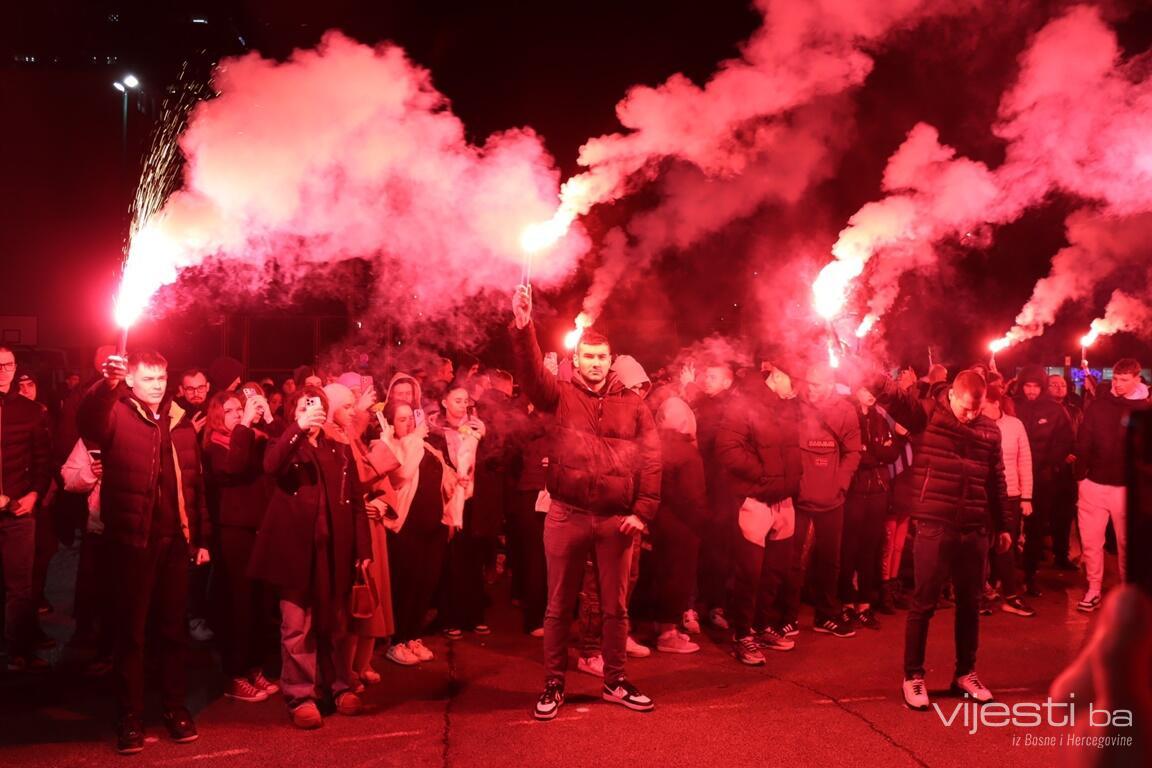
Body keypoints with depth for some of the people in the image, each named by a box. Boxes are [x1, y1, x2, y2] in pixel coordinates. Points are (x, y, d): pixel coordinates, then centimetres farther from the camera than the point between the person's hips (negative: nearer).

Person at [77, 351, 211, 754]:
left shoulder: (181, 422, 10)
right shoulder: (115, 415, -2)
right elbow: (87, 419, -28)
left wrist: (202, 537, 9)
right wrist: (107, 384, -47)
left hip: (176, 539, 4)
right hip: (132, 539, -3)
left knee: (173, 627, 12)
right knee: (131, 629, 6)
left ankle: (175, 707, 24)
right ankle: (130, 717, 16)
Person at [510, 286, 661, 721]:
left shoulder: (632, 405, 6)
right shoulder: (561, 396, 4)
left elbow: (650, 458, 3)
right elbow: (533, 375, -16)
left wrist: (643, 511, -5)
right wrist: (523, 328, -31)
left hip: (617, 519, 1)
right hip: (566, 516, -1)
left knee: (616, 606, 12)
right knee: (559, 606, 9)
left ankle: (614, 682, 28)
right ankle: (553, 684, 23)